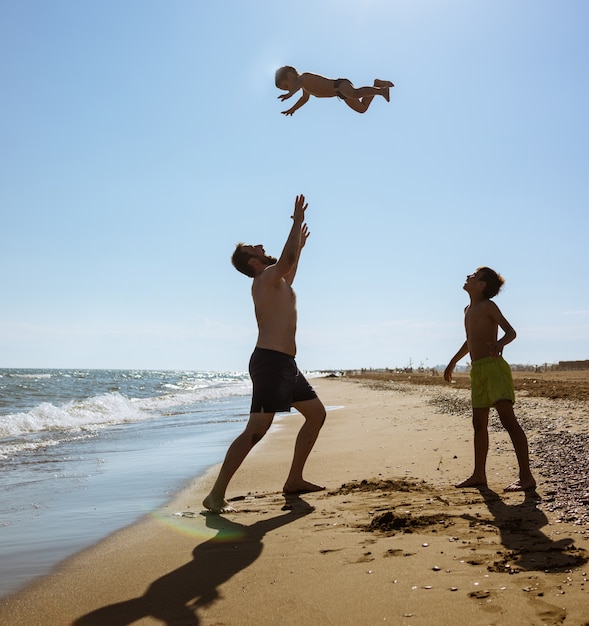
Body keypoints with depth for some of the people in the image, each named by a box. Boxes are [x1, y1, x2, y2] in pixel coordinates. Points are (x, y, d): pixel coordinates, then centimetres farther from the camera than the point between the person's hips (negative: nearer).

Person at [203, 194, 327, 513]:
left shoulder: (274, 282, 20)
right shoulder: (266, 278, -8)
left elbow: (289, 276, 43)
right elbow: (286, 259, -28)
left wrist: (299, 245, 47)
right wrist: (298, 221, -16)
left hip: (285, 364, 10)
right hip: (270, 361, -10)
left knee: (316, 413, 16)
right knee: (257, 428, -14)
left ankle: (294, 480, 20)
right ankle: (216, 494, -11)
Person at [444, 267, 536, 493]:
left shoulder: (488, 306, -4)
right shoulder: (468, 310, 20)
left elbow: (511, 332, -13)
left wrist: (500, 343, -35)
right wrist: (453, 362, 39)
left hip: (494, 366, -9)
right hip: (477, 370, 9)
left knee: (508, 419, -15)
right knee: (479, 424, 12)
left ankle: (526, 476, -15)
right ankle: (479, 475, 21)